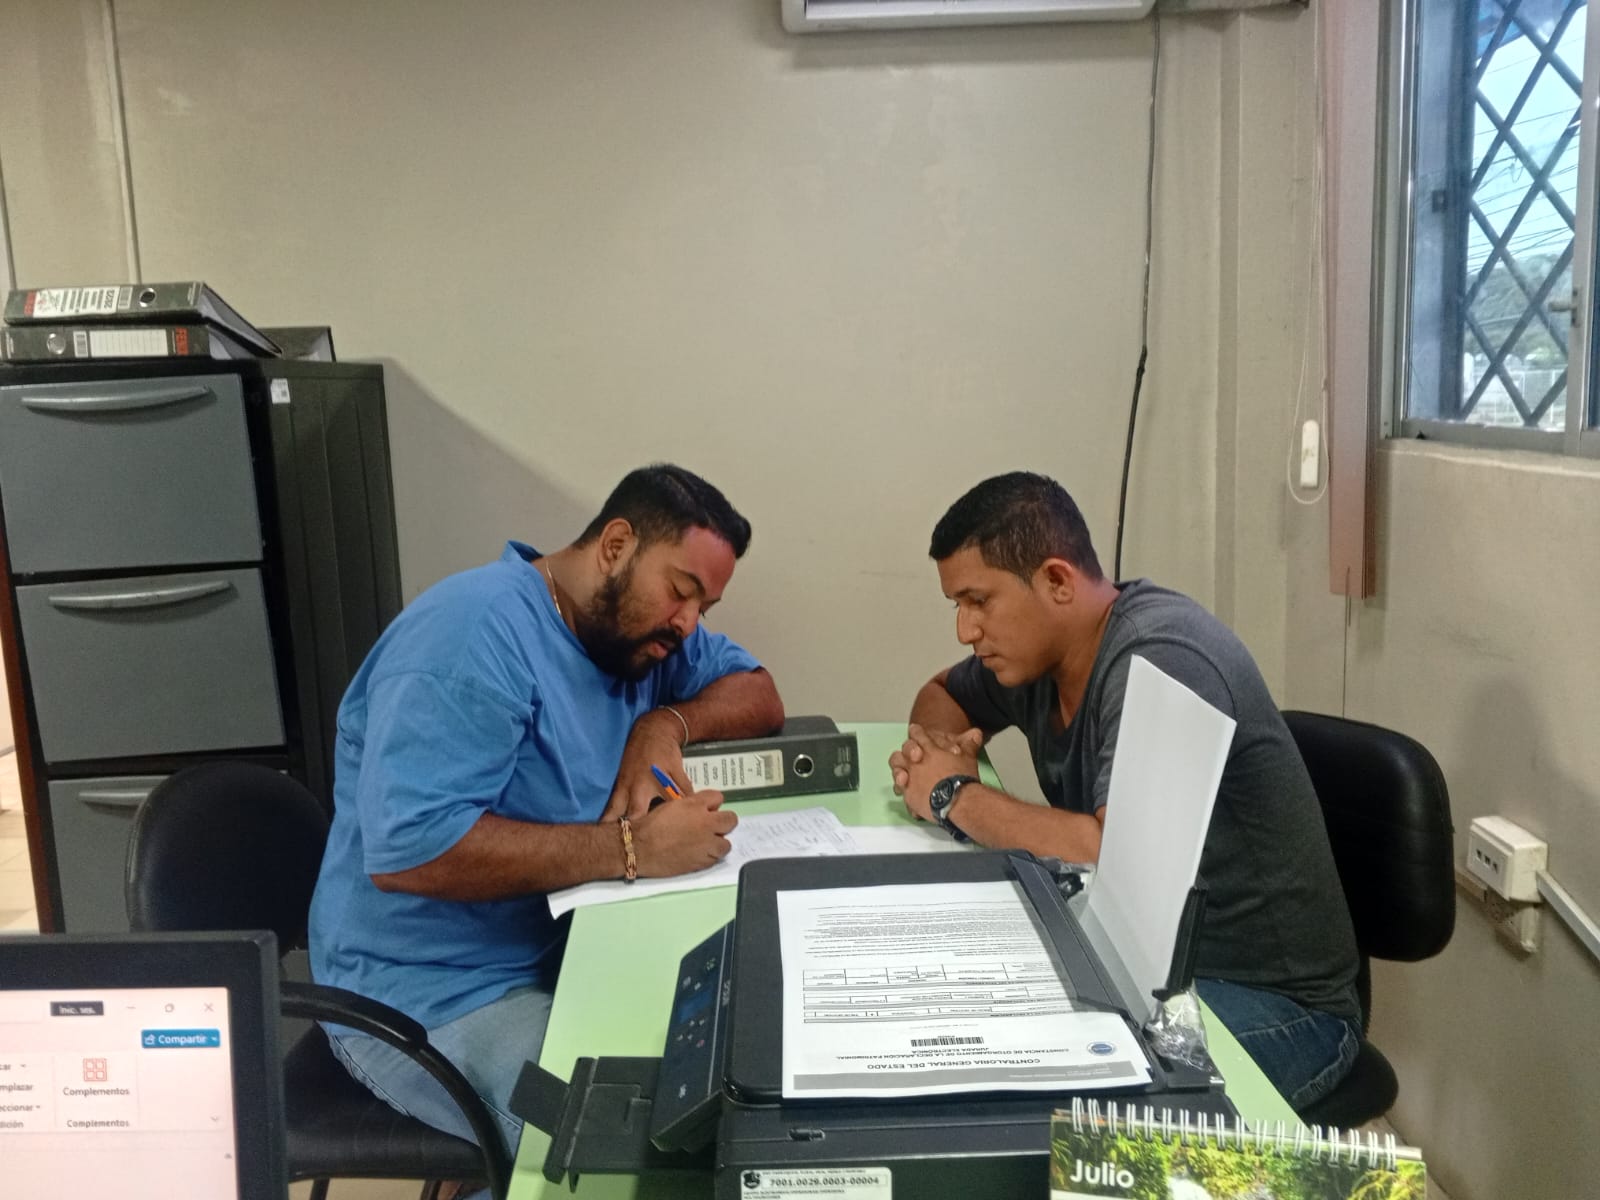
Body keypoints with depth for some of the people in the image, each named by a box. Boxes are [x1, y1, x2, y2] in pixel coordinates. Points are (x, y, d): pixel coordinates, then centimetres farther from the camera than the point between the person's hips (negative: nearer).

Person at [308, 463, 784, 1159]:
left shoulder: (638, 628, 4)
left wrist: (667, 723, -10)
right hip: (433, 996, -9)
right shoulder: (475, 632, -23)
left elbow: (758, 696, 11)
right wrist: (634, 848, -29)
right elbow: (406, 848, -31)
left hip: (571, 947, 9)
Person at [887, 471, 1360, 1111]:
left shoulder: (1160, 657, -24)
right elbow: (941, 694, 22)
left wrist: (953, 796, -20)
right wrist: (937, 745, -2)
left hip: (1271, 1003, -7)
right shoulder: (1030, 651, 1)